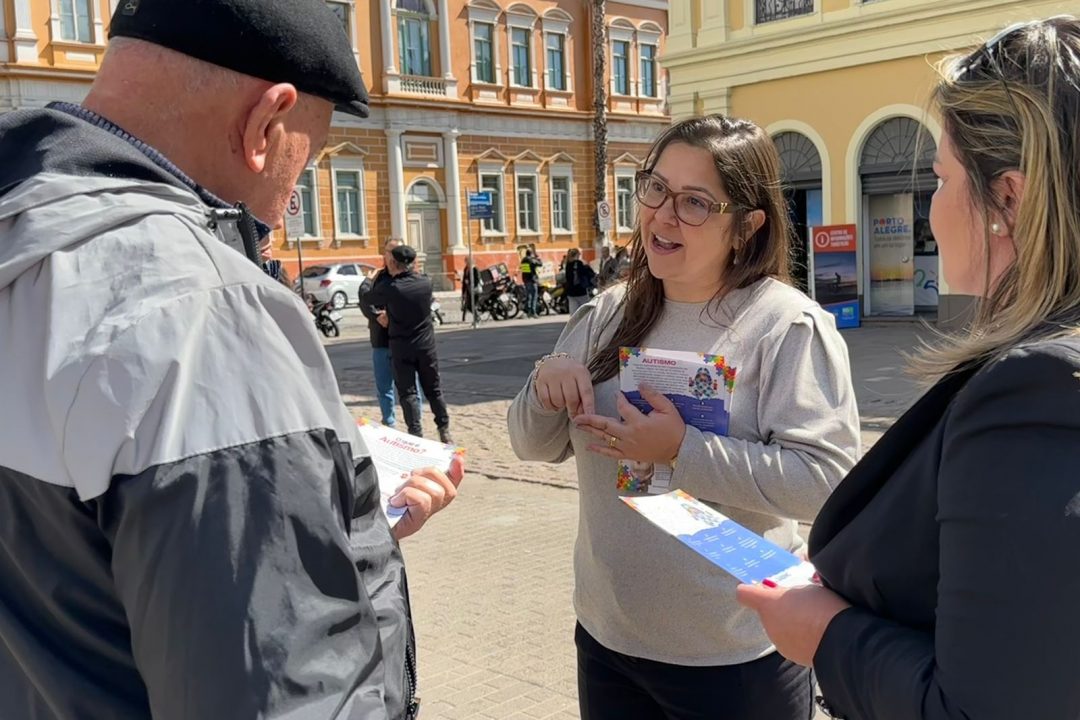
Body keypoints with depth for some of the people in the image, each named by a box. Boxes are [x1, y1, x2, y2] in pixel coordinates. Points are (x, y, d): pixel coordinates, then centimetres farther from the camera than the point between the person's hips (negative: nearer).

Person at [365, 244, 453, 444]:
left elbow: (367, 299, 0)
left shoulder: (388, 288, -15)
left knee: (408, 392, 3)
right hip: (426, 346, 3)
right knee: (433, 390, 14)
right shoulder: (425, 282, -5)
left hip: (401, 348, -3)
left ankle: (416, 434, -1)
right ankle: (445, 431, 18)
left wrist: (374, 281, 16)